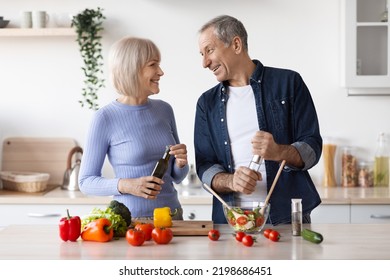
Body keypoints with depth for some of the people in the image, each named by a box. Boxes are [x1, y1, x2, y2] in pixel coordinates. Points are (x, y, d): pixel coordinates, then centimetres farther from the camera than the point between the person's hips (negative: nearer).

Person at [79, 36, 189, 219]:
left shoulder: (164, 110, 3)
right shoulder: (105, 118, -11)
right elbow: (86, 181, -7)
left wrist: (181, 163, -9)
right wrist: (126, 185, -22)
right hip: (131, 218, -4)